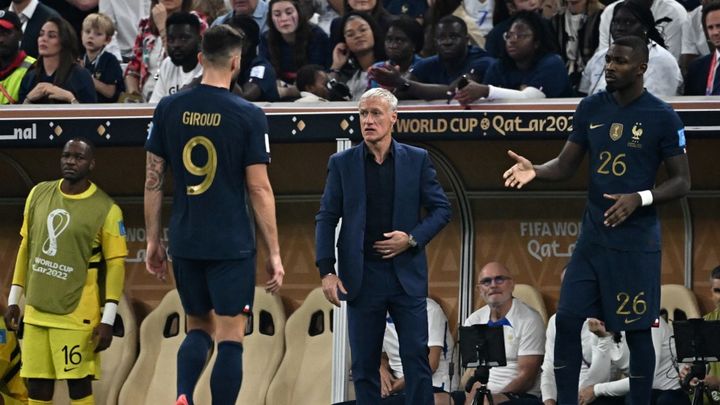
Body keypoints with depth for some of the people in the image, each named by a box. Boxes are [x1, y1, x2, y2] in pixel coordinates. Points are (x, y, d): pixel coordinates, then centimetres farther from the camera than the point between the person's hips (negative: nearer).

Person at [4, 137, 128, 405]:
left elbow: (116, 264, -8)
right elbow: (26, 246, 14)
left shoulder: (106, 210, -9)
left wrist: (108, 319, -14)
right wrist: (14, 299, 12)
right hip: (36, 311, 5)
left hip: (77, 315, -5)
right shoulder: (39, 194, 6)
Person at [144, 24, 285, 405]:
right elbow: (259, 190, -7)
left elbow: (153, 180, 5)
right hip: (232, 244, -4)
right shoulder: (248, 116, -9)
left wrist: (153, 241, 15)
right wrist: (273, 253, -1)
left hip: (184, 243, 4)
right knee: (230, 338, 2)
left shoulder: (169, 109, 1)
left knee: (198, 328, 18)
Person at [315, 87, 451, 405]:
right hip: (362, 277, 0)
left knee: (416, 358, -2)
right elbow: (326, 219, 4)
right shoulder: (342, 164, 4)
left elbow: (441, 209, 7)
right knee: (364, 365, 3)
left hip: (406, 273, 0)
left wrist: (413, 239, -9)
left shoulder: (417, 160, 4)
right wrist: (326, 271, -5)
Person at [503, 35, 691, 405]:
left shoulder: (662, 117, -10)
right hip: (593, 235, 5)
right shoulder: (591, 108, 4)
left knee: (636, 331, 2)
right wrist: (536, 171, -13)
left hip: (635, 240, -5)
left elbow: (682, 182, -6)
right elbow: (565, 166, 8)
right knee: (567, 320, 1)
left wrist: (640, 199, -22)